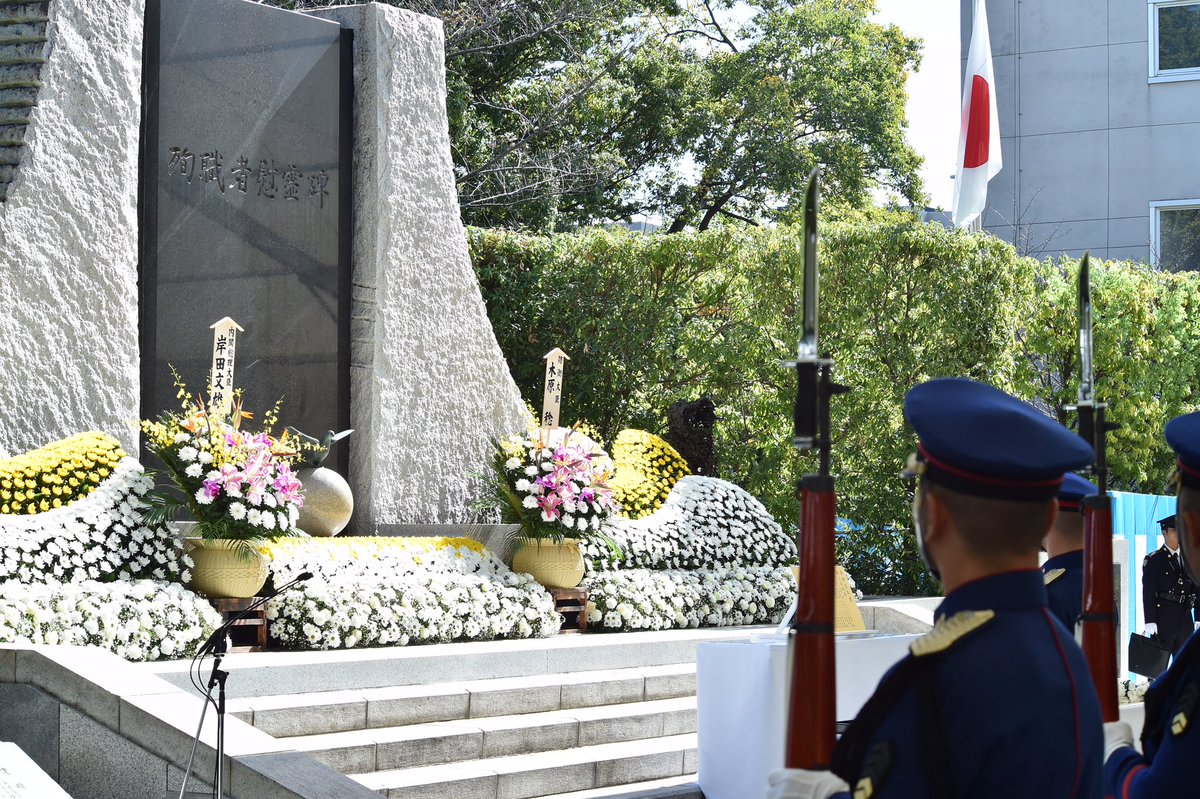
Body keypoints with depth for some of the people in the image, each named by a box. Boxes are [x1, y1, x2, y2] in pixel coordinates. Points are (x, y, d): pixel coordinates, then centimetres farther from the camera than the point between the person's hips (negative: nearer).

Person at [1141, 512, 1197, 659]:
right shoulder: (1153, 560, -2)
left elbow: (1195, 591, 14)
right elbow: (1148, 592, -8)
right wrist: (1150, 622, -16)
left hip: (1185, 619, 5)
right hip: (1163, 621, -5)